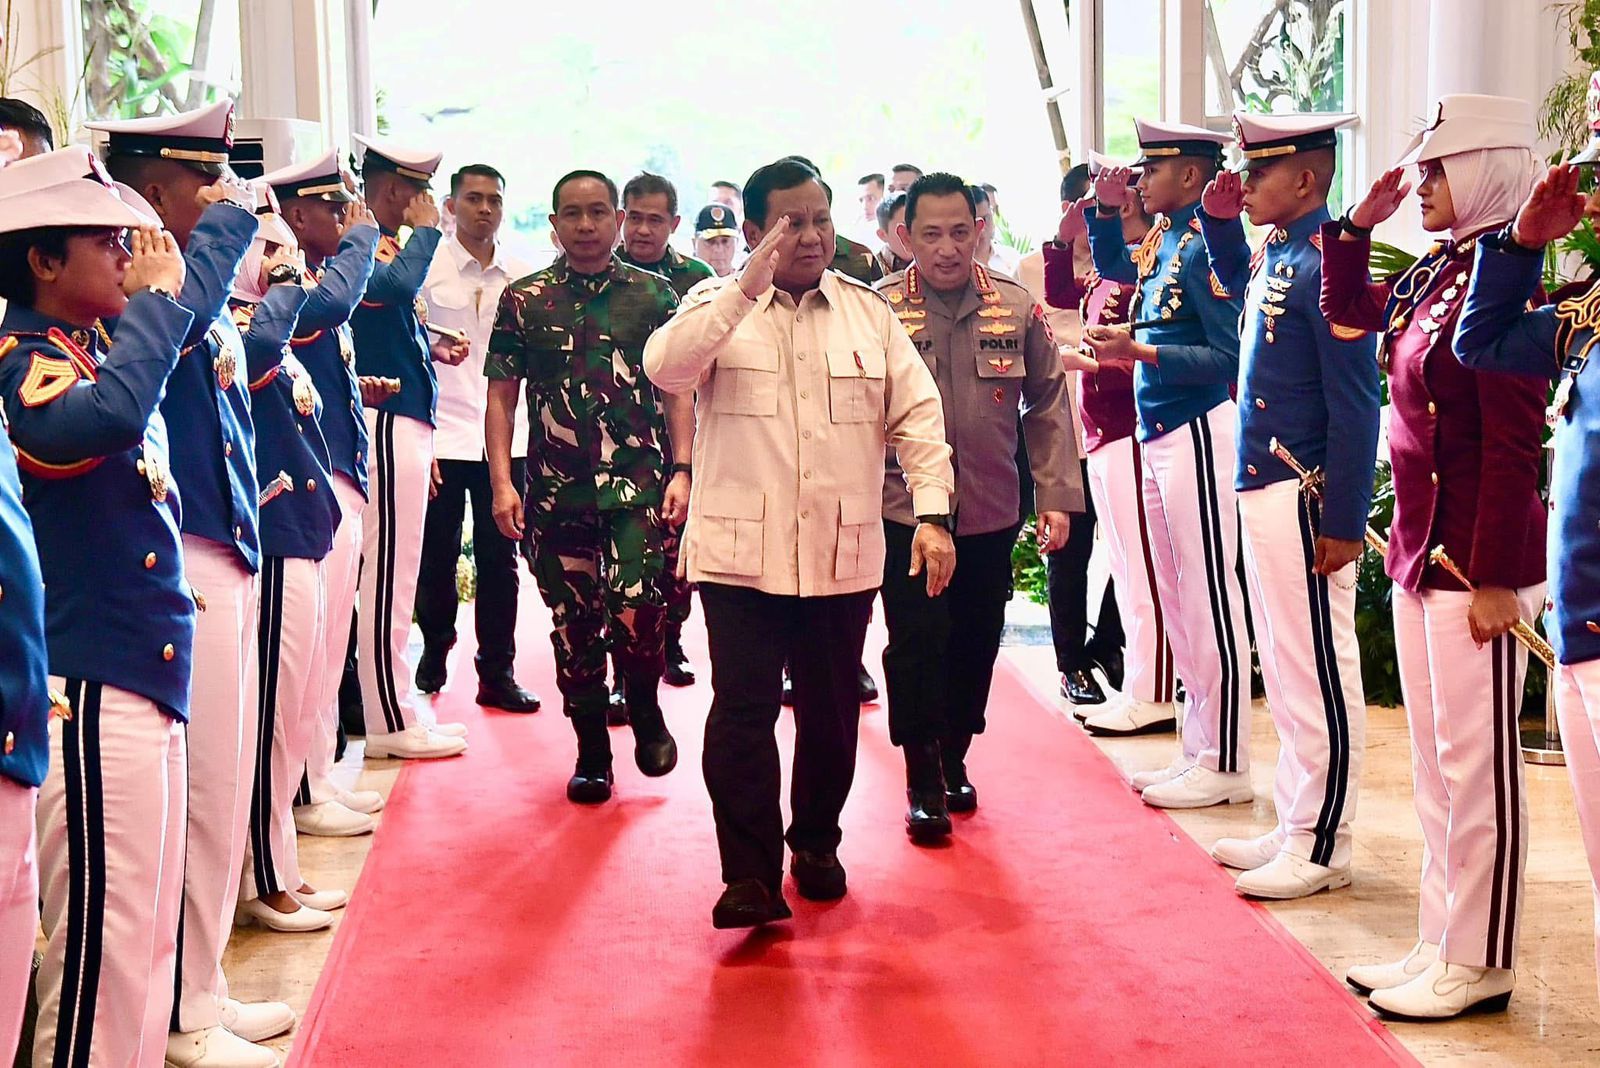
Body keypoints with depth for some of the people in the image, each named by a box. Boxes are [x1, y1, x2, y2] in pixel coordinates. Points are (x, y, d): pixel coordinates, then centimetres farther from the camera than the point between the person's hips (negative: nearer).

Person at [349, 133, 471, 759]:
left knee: (391, 571, 15)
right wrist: (425, 230, -16)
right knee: (388, 572, -4)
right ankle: (391, 724, 2)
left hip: (406, 422, 10)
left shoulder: (386, 244, 18)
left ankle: (393, 707, 24)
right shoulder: (365, 246, -12)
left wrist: (434, 349, 10)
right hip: (389, 424, -10)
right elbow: (397, 284, -32)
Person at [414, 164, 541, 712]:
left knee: (500, 560, 5)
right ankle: (433, 661, 24)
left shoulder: (521, 276, 7)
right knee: (436, 559, 6)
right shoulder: (424, 267, -1)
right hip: (440, 436, -2)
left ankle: (497, 672, 13)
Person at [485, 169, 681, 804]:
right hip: (556, 490, 1)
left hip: (638, 485, -1)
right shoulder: (523, 300, 6)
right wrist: (501, 482, -2)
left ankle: (645, 710, 15)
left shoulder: (654, 295, 6)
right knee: (574, 626, 6)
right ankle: (591, 753, 21)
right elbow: (501, 394, 7)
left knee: (637, 613, -15)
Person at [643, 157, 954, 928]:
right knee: (742, 712, -6)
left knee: (831, 712, 12)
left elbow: (916, 417, 7)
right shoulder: (718, 305, 3)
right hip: (741, 552, -2)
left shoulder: (870, 313, 10)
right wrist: (746, 287, -21)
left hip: (844, 553, 3)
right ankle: (750, 876, 1)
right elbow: (665, 368, -17)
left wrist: (932, 512, -4)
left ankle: (817, 844, 32)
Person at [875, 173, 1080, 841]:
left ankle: (954, 759, 31)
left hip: (992, 515, 3)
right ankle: (923, 783, 10)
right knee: (917, 644, -3)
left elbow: (1047, 409, 8)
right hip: (903, 513, -3)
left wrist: (1057, 498, 4)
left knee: (976, 642, 11)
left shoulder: (1018, 311, 1)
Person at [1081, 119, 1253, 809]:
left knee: (1209, 601, -3)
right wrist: (1108, 209, 17)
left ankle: (1226, 767, 5)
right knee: (1177, 602, 14)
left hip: (1197, 436, -10)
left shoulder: (1205, 246, -14)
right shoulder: (1162, 239, 12)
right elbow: (1114, 268, 33)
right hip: (1158, 438, 10)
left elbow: (1228, 356, -18)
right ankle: (1199, 751, 23)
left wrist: (1138, 351, -23)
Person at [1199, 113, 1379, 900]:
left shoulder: (1325, 264, -16)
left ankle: (1322, 849, 9)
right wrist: (1219, 216, 16)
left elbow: (1355, 406, -18)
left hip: (1303, 500, -9)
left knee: (1319, 676, 0)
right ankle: (1294, 828, 26)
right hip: (1262, 490, 10)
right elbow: (1234, 282, 35)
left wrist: (1344, 523, -18)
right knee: (1285, 672, 16)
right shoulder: (1273, 253, 9)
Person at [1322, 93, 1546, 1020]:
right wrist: (1359, 226, 13)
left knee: (1478, 766, 0)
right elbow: (1344, 311, 28)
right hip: (1420, 547, 9)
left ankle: (1481, 965, 11)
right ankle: (1443, 946, 24)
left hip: (1478, 556, -9)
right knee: (1436, 761, 14)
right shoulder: (1433, 274, 10)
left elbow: (1514, 447, -19)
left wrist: (1495, 579, -21)